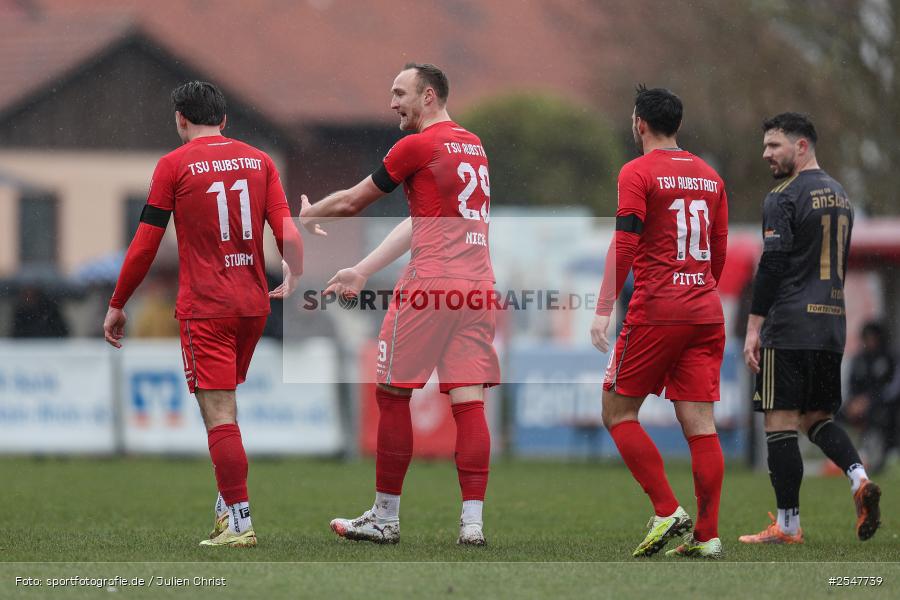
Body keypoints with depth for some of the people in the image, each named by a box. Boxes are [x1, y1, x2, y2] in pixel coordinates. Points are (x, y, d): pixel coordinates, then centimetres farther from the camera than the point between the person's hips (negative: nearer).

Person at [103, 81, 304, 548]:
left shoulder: (174, 165, -3)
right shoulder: (258, 160, 8)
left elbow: (145, 244, -3)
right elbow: (288, 232, 0)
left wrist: (117, 306, 5)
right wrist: (294, 281, 14)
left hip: (204, 308, -5)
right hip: (253, 304, 5)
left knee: (219, 416, -6)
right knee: (225, 407, 21)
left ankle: (239, 523, -10)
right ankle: (227, 504, 18)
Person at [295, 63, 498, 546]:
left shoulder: (417, 146, -4)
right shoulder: (474, 146, 18)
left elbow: (351, 202, 5)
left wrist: (309, 215, 26)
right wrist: (363, 271, 23)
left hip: (430, 284, -7)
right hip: (478, 286, 7)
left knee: (392, 395, 4)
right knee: (469, 401, 1)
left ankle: (385, 518, 9)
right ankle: (472, 521, -6)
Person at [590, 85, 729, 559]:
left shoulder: (637, 173, -5)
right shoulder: (709, 176, 14)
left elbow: (624, 245, -12)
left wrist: (603, 309, -13)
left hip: (656, 310, -6)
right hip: (706, 312, 6)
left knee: (618, 413, 5)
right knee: (699, 423, 2)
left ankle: (666, 511, -6)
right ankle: (706, 535, -3)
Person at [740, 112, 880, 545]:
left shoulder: (784, 198, -10)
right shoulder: (839, 195, 17)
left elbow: (772, 265, -15)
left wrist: (753, 328, -13)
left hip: (788, 328, -8)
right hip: (832, 326, 8)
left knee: (780, 422, -3)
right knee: (817, 418, 16)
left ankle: (787, 525, -3)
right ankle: (859, 479, -8)